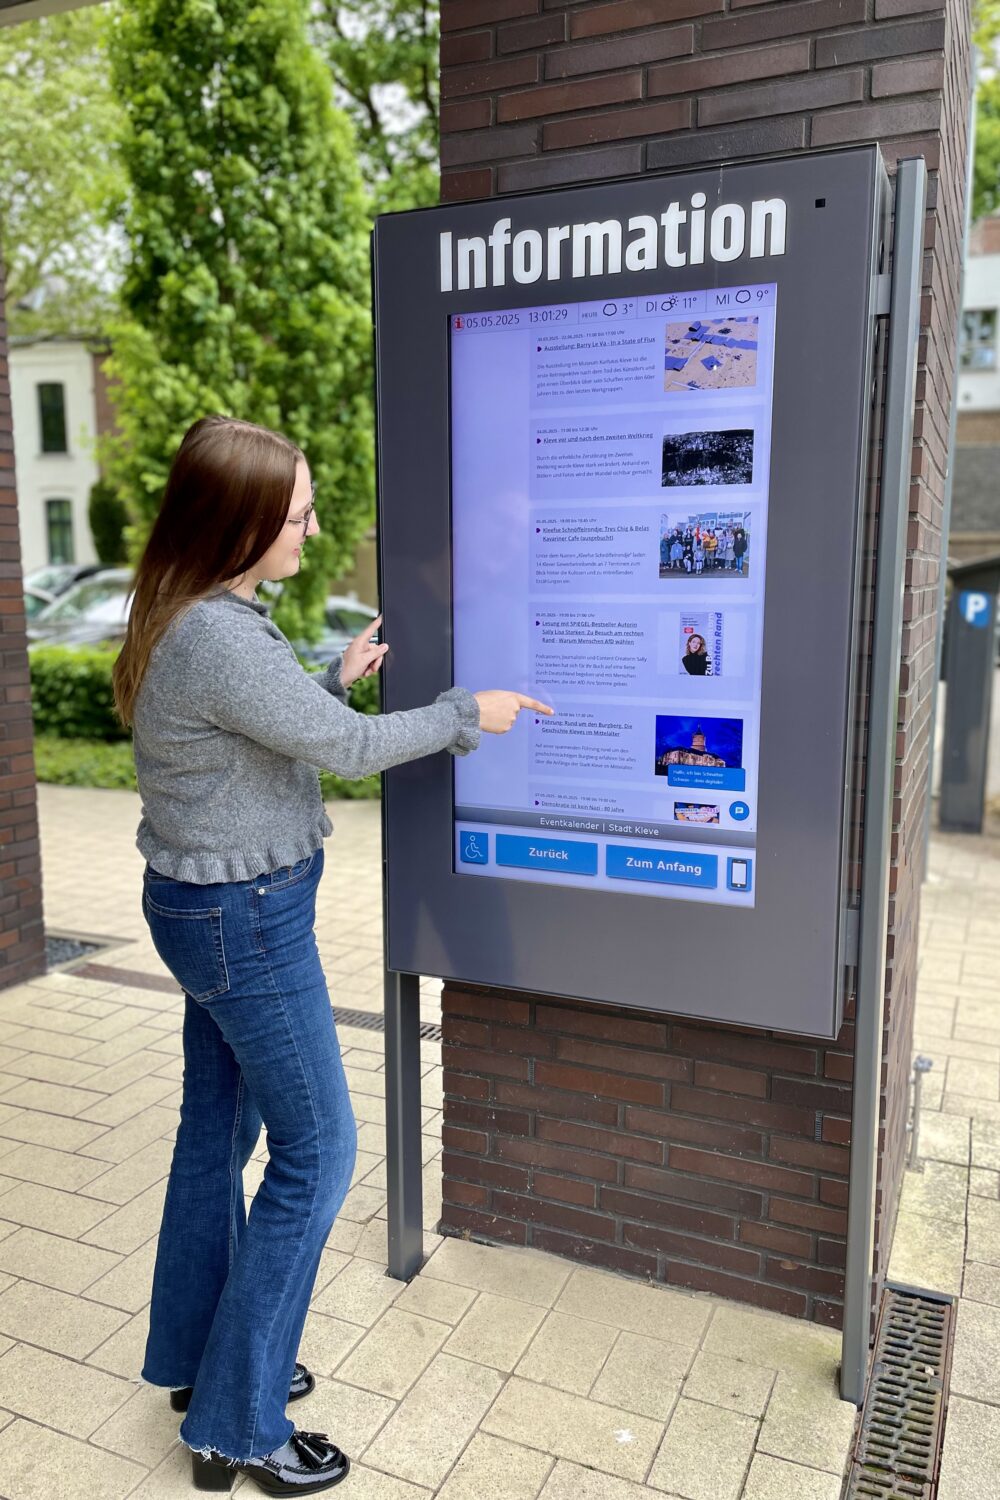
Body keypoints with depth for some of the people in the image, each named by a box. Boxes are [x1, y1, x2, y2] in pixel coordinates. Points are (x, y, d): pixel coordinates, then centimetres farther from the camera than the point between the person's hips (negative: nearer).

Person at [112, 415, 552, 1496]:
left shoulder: (194, 616, 5)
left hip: (207, 908, 10)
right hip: (245, 919, -10)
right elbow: (347, 749, -19)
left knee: (217, 1127, 20)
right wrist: (466, 715, -6)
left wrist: (335, 678, 8)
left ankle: (195, 1362, 40)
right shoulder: (220, 640, -26)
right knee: (315, 1153, 3)